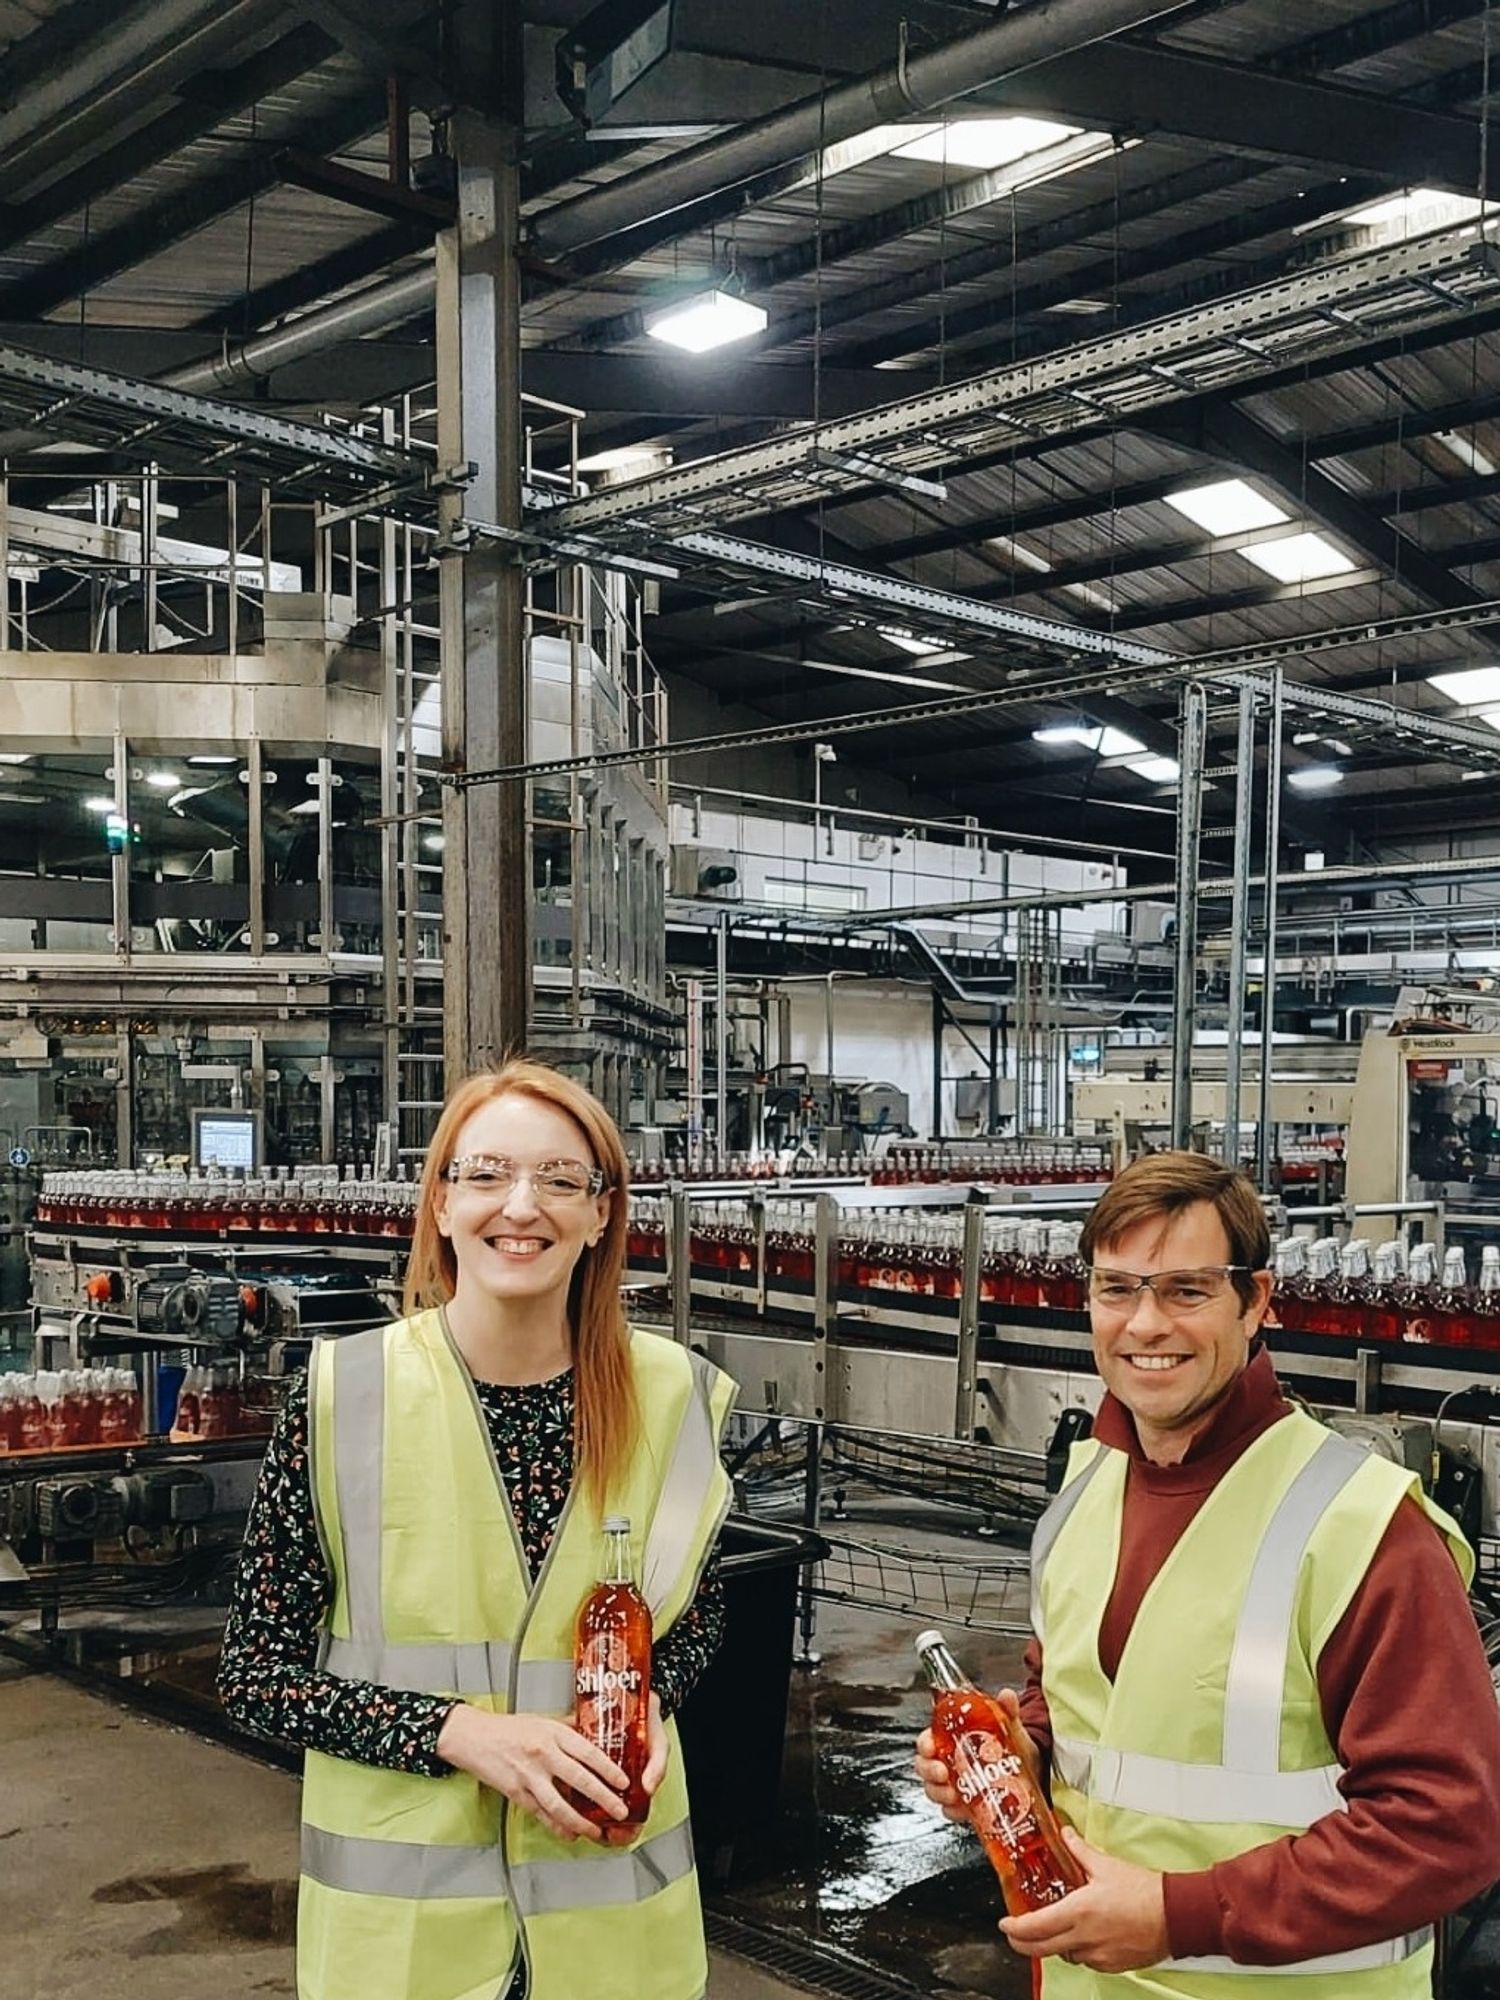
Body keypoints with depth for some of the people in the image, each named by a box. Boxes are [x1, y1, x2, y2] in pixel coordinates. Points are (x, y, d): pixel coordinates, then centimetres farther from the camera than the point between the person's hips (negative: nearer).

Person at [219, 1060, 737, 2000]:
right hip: (401, 1902, -1)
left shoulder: (668, 1395, -7)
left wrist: (652, 1697, -10)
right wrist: (462, 1732, -19)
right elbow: (256, 1673, -7)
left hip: (615, 1895, 2)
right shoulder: (341, 1402, -13)